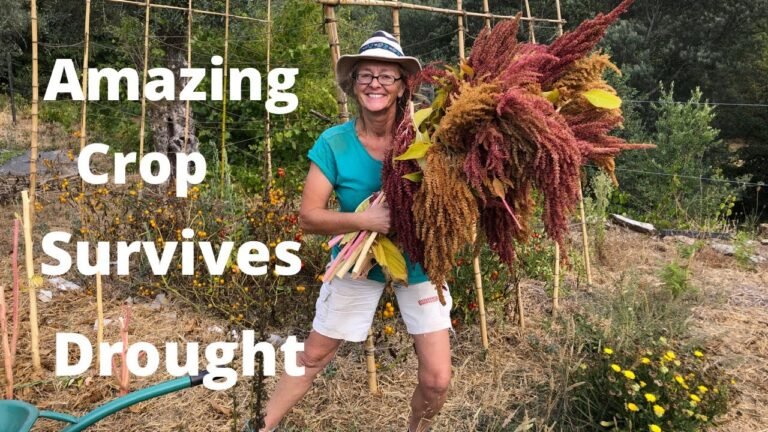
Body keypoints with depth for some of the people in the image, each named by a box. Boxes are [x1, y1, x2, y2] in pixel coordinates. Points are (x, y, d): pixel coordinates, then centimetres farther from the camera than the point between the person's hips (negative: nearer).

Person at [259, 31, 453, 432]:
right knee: (312, 356, 15)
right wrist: (364, 219, -31)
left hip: (418, 262, 1)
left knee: (436, 380, 2)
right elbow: (308, 216, -17)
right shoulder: (334, 142, -16)